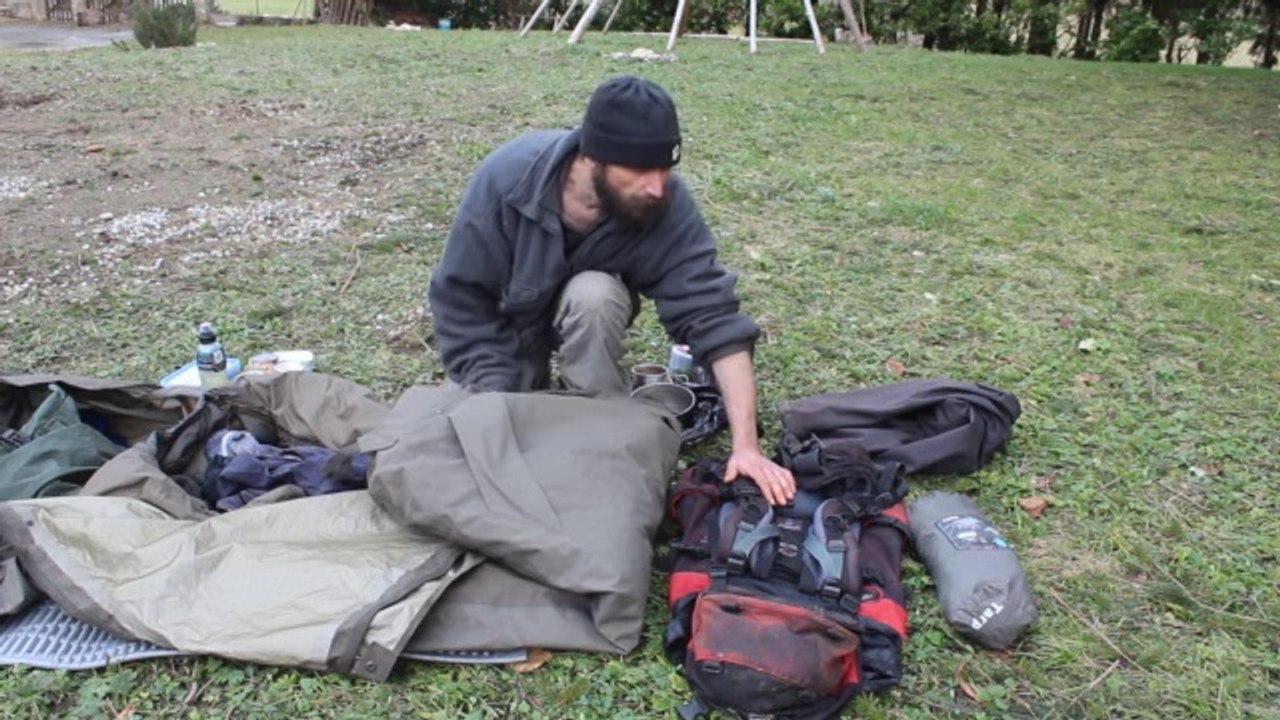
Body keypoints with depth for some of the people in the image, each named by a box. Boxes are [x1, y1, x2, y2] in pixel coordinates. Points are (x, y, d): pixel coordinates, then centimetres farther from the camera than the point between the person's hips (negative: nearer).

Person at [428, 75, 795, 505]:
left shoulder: (668, 206, -31)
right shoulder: (507, 178, -33)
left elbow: (713, 318, -32)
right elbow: (460, 299, -24)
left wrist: (746, 445, -39)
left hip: (590, 305, 0)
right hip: (508, 319, 0)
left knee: (594, 295, -34)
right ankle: (533, 375, 16)